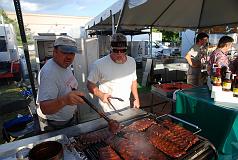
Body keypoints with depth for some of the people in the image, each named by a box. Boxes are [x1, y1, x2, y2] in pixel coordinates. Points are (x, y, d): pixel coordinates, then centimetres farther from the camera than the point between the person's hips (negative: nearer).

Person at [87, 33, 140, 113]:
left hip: (127, 107, 5)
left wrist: (136, 98, 11)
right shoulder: (99, 64, -18)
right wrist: (101, 95, -24)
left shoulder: (132, 62, -2)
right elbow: (90, 84, -9)